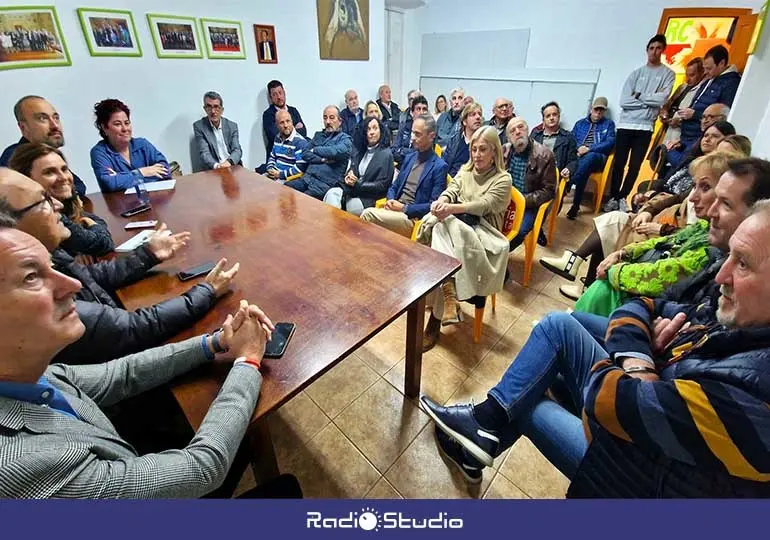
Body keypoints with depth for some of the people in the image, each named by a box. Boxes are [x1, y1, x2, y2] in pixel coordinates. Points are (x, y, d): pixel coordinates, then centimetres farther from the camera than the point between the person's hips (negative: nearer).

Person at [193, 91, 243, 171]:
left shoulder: (232, 126, 9)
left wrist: (229, 161, -22)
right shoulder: (199, 126, 2)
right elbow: (204, 153, -7)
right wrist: (216, 165, -28)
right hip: (214, 170, -1)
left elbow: (237, 150, 0)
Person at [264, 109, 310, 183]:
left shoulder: (300, 142, -14)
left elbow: (300, 167, -21)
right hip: (274, 174, 8)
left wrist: (280, 174, -17)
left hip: (289, 178, -8)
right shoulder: (278, 137, 12)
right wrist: (270, 169, 2)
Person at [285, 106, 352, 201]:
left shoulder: (345, 139, 5)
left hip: (325, 184, -6)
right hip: (307, 178, 6)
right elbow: (305, 154, 11)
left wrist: (315, 150, 0)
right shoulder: (318, 135, 21)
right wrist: (322, 159, -7)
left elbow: (335, 152, -17)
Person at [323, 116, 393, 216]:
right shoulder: (361, 150, 17)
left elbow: (382, 185, -10)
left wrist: (357, 184, -17)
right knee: (332, 193, -21)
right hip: (353, 190, 6)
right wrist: (349, 176, -7)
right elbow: (352, 169, 19)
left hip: (369, 198, -6)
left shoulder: (386, 154, -4)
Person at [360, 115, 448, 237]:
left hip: (412, 218, -6)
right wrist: (391, 201, -3)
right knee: (368, 213, -23)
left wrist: (404, 208, -15)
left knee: (368, 214, -25)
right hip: (395, 209, 6)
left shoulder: (439, 166, -5)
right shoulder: (409, 157, 16)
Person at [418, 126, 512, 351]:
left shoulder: (503, 179, 2)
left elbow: (483, 205, -15)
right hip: (457, 224, 4)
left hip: (482, 231, -4)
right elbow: (451, 190, 2)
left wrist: (452, 208, -31)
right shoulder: (465, 170, 19)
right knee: (442, 226, -32)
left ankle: (436, 317, -31)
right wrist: (442, 201, -24)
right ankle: (449, 294, -44)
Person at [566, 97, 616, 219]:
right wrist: (578, 148, -10)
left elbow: (610, 143, 2)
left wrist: (589, 149, -12)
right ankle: (576, 204, -35)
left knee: (589, 157, -40)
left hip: (597, 157, -2)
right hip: (578, 156, 2)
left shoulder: (609, 124, 17)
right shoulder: (580, 123, 24)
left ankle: (567, 186, -37)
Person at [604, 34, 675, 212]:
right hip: (625, 124, 1)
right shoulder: (636, 73, 9)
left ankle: (622, 198, 9)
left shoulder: (667, 74, 7)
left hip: (645, 126, -1)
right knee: (619, 164, 0)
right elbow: (624, 101, -3)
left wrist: (638, 95, -2)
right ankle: (613, 197, 7)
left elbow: (661, 99, -8)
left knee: (635, 166, 0)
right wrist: (649, 101, -6)